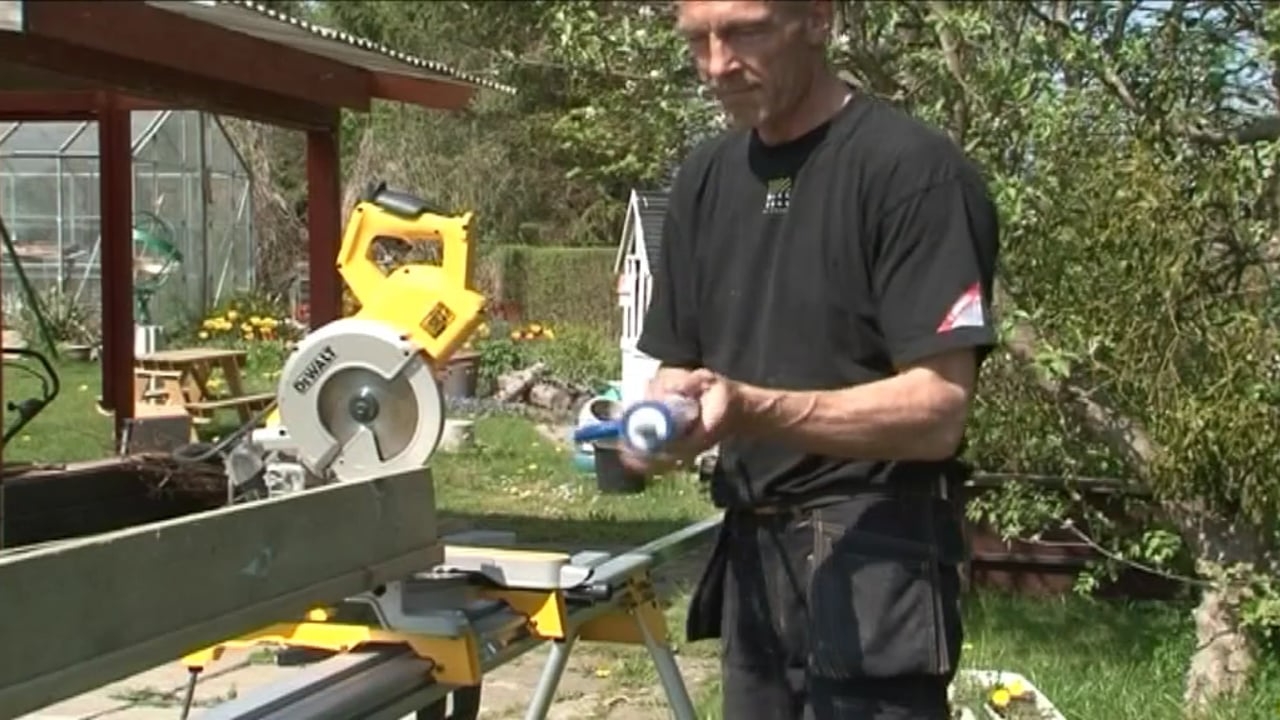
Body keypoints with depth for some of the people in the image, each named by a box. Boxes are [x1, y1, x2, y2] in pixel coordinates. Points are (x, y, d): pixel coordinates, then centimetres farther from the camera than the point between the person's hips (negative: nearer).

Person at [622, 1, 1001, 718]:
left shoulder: (916, 170, -12)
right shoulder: (704, 179, 11)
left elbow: (937, 410, -18)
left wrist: (752, 409, -29)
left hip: (872, 558, -6)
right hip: (750, 552, 7)